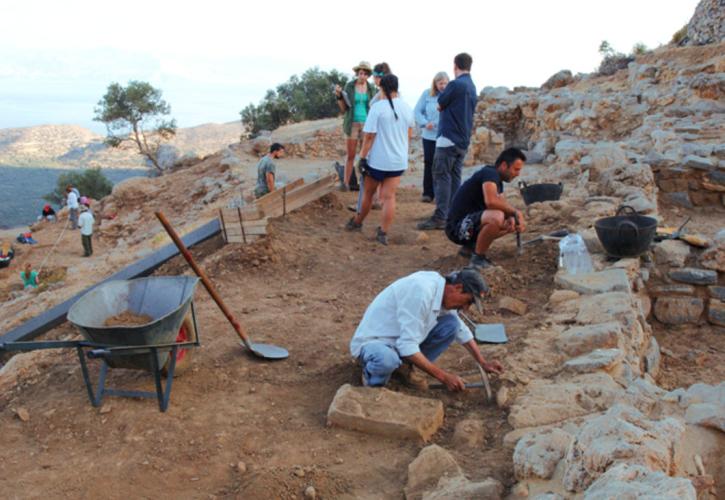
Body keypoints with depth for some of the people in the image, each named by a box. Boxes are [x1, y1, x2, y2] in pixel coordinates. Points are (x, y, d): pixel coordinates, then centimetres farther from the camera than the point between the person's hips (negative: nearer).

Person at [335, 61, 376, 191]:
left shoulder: (371, 88, 3)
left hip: (367, 125, 1)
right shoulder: (349, 86, -2)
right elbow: (344, 108, 0)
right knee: (350, 155, 0)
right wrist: (339, 96, -16)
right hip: (352, 124, -1)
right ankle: (346, 182, 8)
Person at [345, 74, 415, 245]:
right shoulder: (406, 108, 3)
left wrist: (363, 157, -8)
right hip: (398, 160, 4)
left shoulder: (377, 107, -14)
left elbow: (369, 136, -16)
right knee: (389, 196, 3)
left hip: (377, 160, -3)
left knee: (368, 193, 15)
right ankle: (383, 233, 1)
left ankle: (358, 222, 34)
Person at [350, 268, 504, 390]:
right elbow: (407, 346, -32)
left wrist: (483, 363, 13)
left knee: (451, 324, -7)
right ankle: (372, 376, -6)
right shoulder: (422, 291, -31)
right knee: (387, 359, -42)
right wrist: (444, 377, -26)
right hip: (372, 342, -8)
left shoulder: (443, 291, -3)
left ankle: (405, 366, 5)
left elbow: (461, 330, 16)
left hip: (402, 339, 8)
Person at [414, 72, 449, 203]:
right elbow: (418, 111, 1)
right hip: (429, 135, 2)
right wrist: (424, 123, -14)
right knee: (429, 163, 7)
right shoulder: (427, 93, 1)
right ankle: (428, 193, 15)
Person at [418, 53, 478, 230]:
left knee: (442, 177, -7)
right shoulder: (472, 86, 13)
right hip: (463, 140, 8)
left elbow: (439, 105, -3)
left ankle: (440, 217, -10)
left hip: (448, 138, -8)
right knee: (455, 178, 10)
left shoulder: (455, 84, -14)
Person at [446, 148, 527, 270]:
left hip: (471, 224, 10)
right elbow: (491, 201, -34)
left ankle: (471, 246, 14)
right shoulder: (490, 173, -17)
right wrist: (515, 212, -20)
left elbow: (502, 205, 9)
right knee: (496, 217, -34)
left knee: (513, 223, 11)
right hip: (457, 226, -10)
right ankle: (478, 257, -14)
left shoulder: (498, 181, 12)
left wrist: (511, 217, -14)